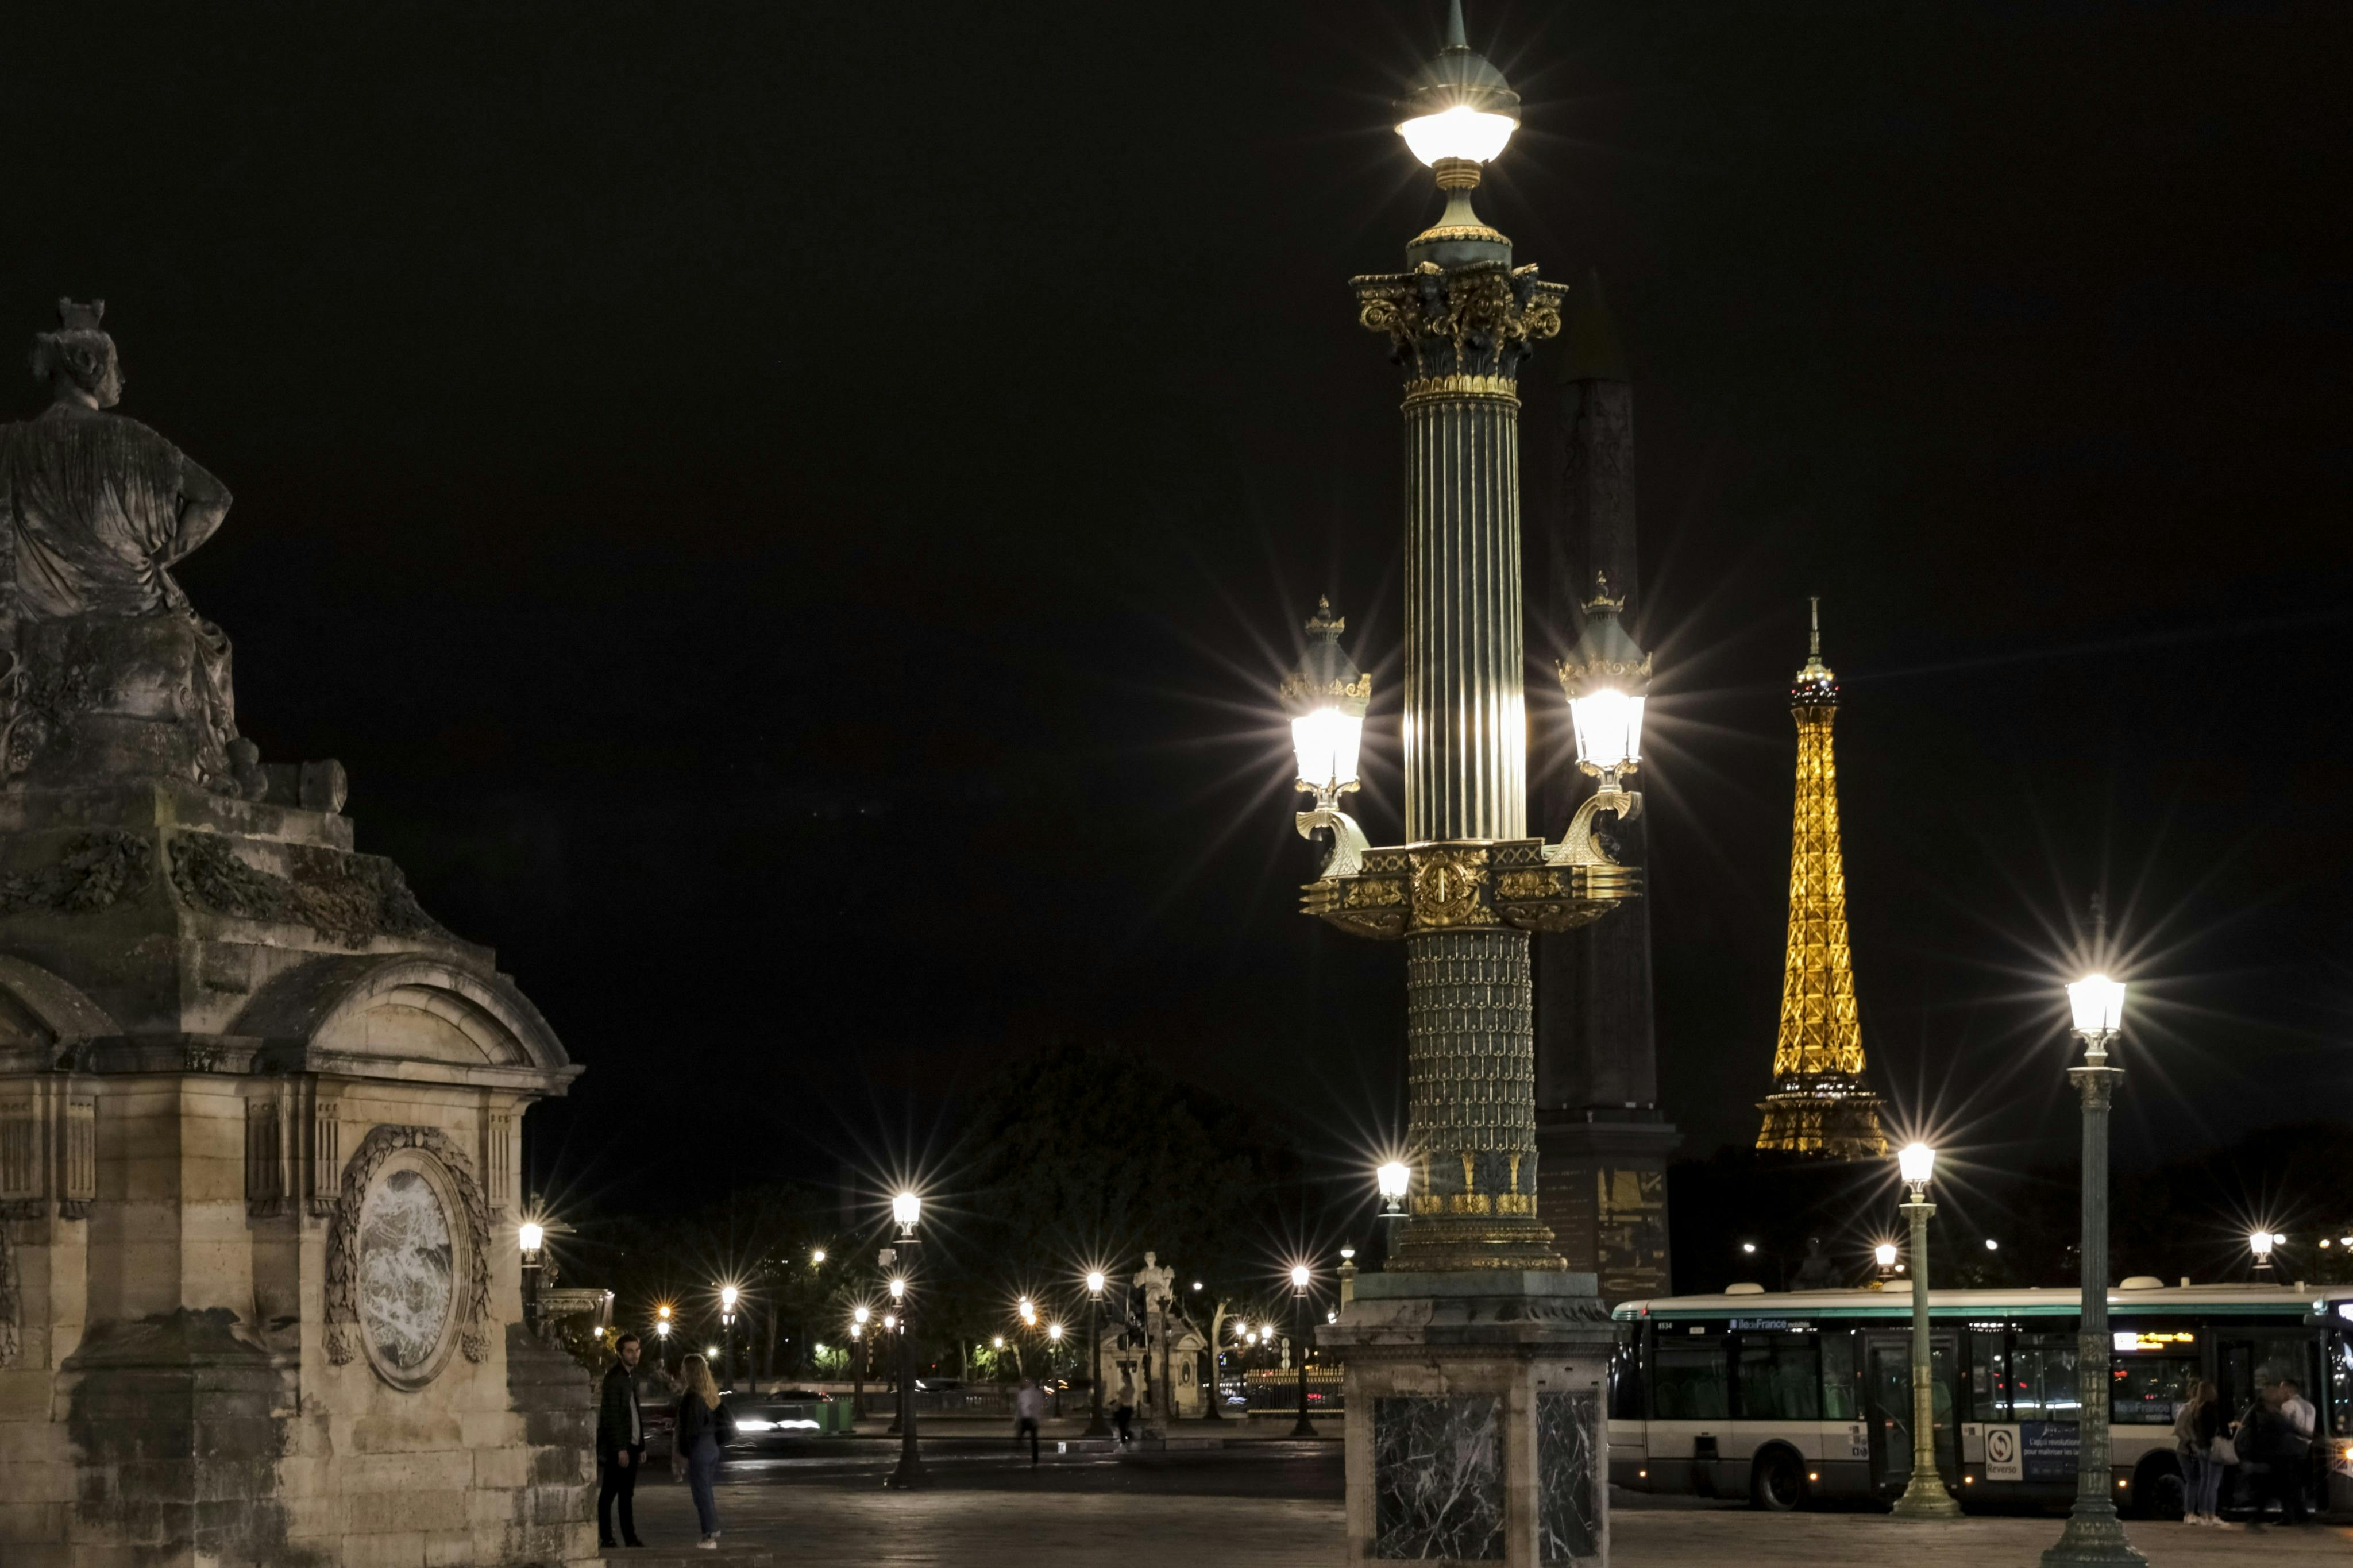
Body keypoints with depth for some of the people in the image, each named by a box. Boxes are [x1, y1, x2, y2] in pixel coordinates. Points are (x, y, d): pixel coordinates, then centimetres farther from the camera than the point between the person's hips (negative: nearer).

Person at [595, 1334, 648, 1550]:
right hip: (616, 1445, -8)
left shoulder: (632, 1376, 15)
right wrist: (620, 1449, -21)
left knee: (627, 1494, 8)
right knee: (609, 1493, -3)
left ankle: (630, 1538, 8)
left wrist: (641, 1446, 15)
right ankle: (606, 1538, 0)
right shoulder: (614, 1377, -12)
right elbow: (612, 1416, -17)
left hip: (631, 1444, 8)